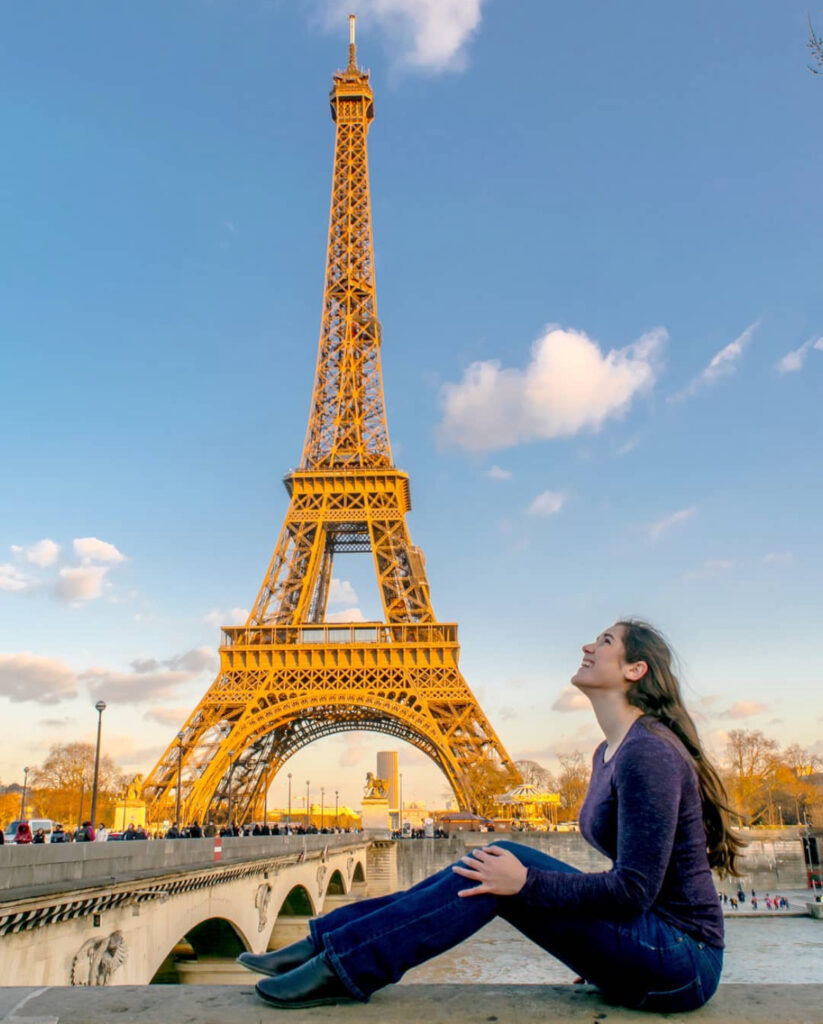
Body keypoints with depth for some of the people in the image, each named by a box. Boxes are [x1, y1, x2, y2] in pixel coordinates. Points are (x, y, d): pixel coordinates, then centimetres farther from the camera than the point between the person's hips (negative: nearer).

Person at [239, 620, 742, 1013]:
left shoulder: (649, 753, -21)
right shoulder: (609, 753, 10)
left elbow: (635, 888, -23)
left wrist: (527, 883, -20)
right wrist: (598, 949, 19)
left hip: (681, 961, -8)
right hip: (651, 945, 8)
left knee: (502, 867, -18)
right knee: (493, 866, -4)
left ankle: (343, 965, -12)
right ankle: (327, 943, -1)